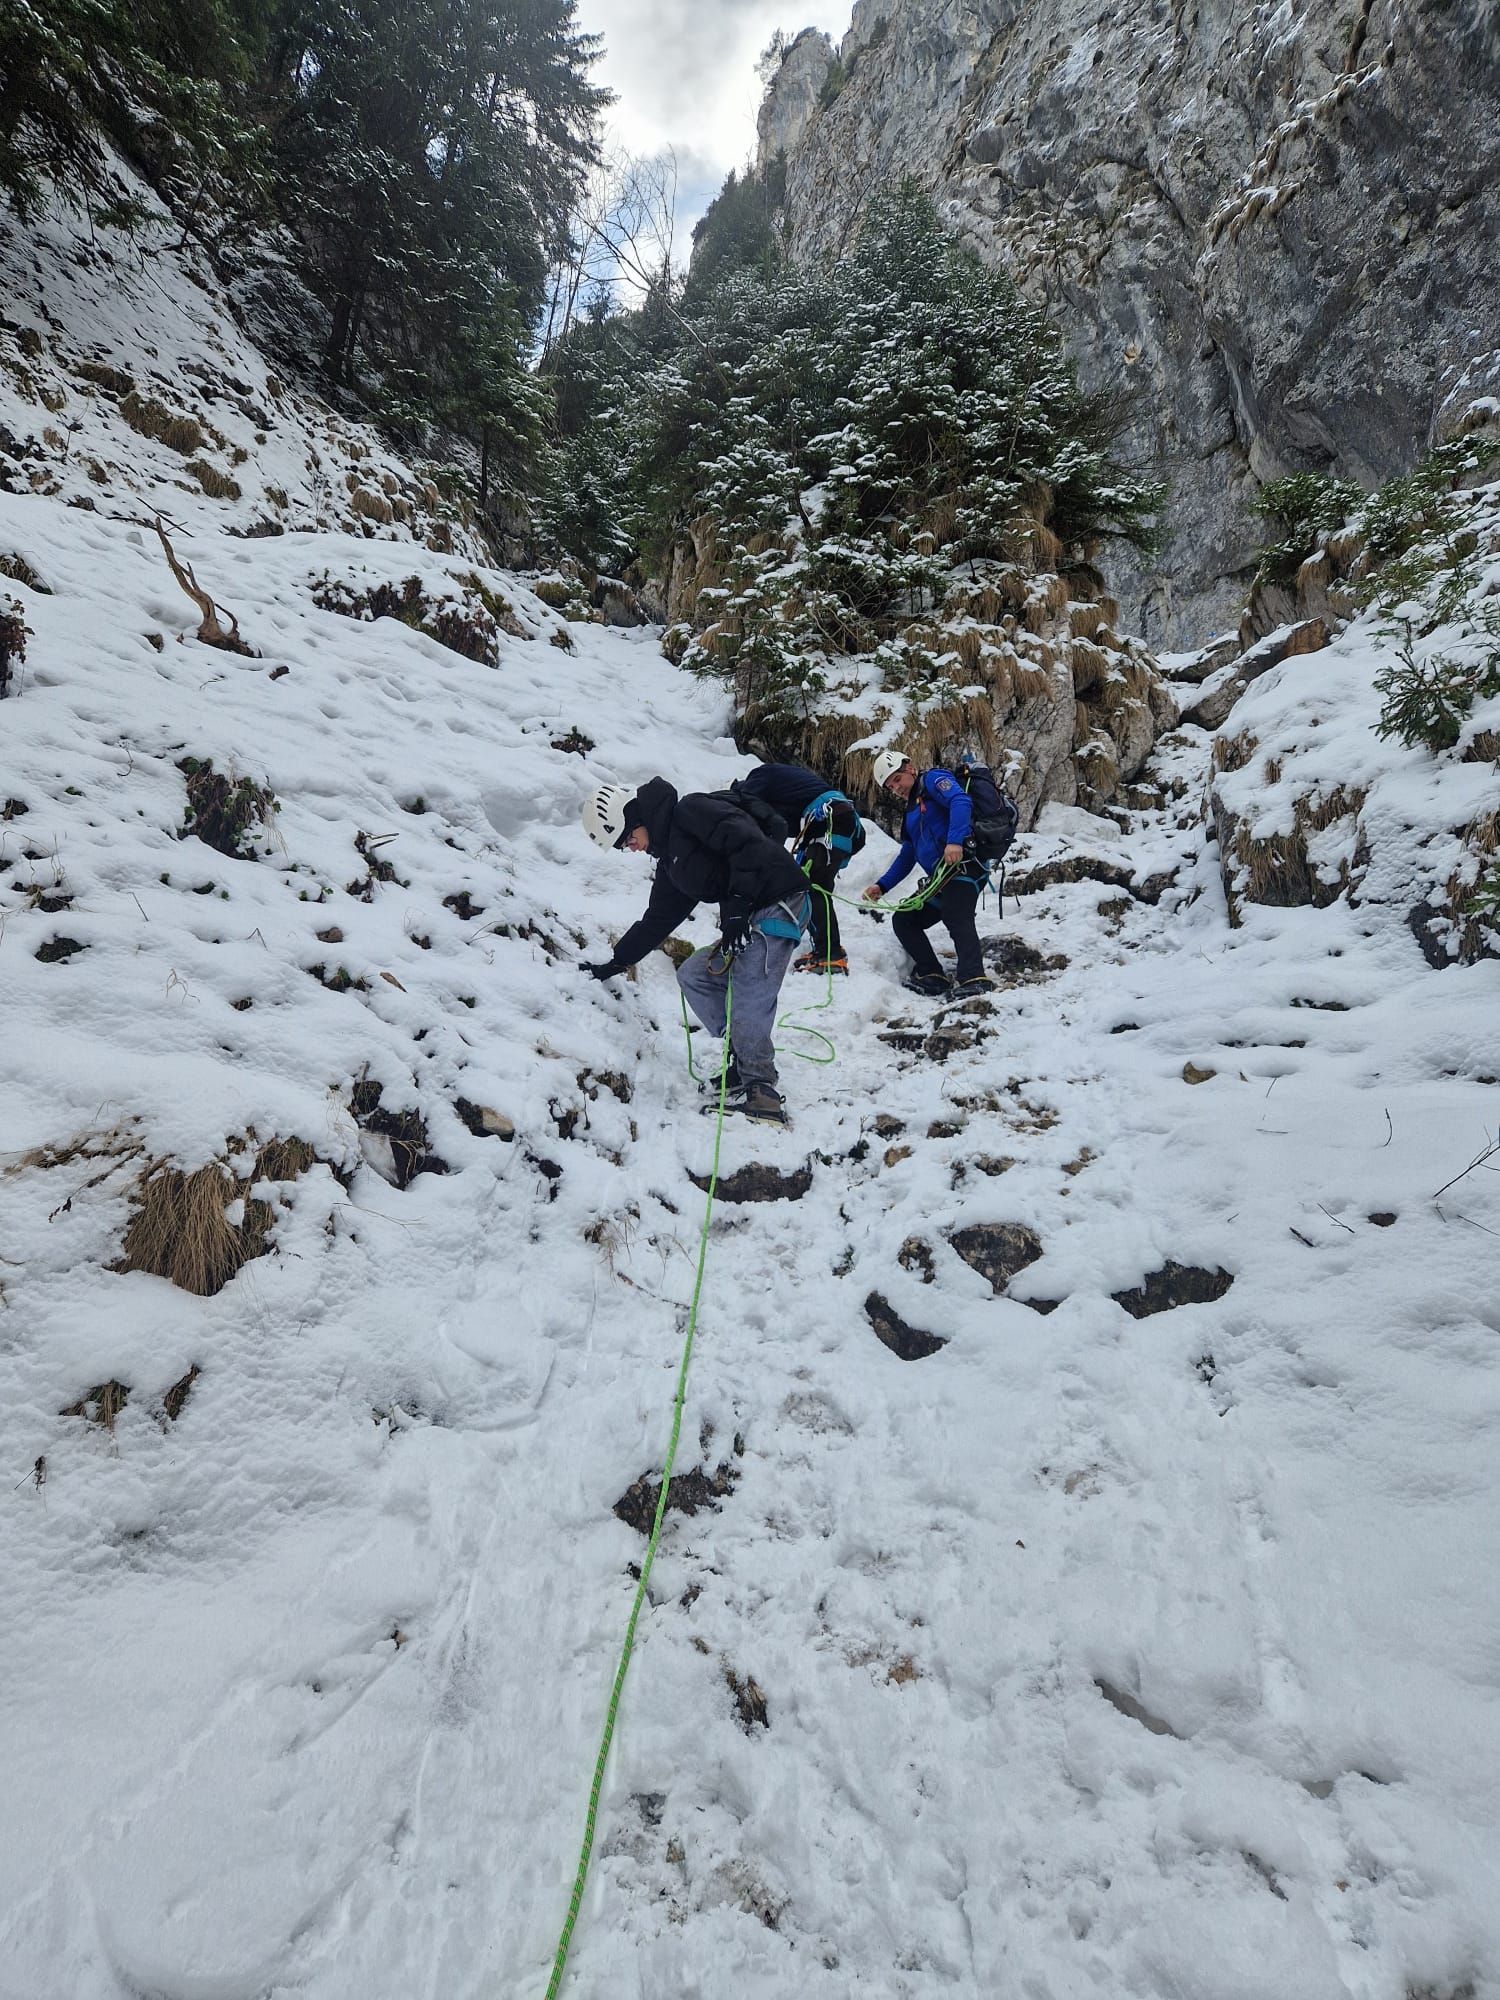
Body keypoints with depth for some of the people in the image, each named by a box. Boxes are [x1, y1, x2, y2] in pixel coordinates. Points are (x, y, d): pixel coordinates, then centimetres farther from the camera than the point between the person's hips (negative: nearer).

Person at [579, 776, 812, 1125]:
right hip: (747, 921, 10)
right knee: (693, 975, 11)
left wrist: (737, 905, -22)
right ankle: (744, 1060, 10)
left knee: (746, 1005, -14)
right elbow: (657, 920, 28)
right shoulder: (670, 860, 21)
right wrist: (614, 963, 29)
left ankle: (760, 1092, -3)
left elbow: (747, 842, -20)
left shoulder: (691, 811, -7)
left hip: (779, 903, -10)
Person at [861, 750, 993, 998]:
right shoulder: (911, 810, 28)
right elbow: (907, 856, 33)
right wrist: (882, 886, 26)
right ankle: (932, 976, -3)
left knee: (957, 919, -30)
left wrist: (955, 840, -33)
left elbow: (961, 802, -18)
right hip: (940, 876, 10)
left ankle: (973, 979, -44)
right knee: (903, 919, 9)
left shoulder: (933, 780, 3)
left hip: (962, 864, -10)